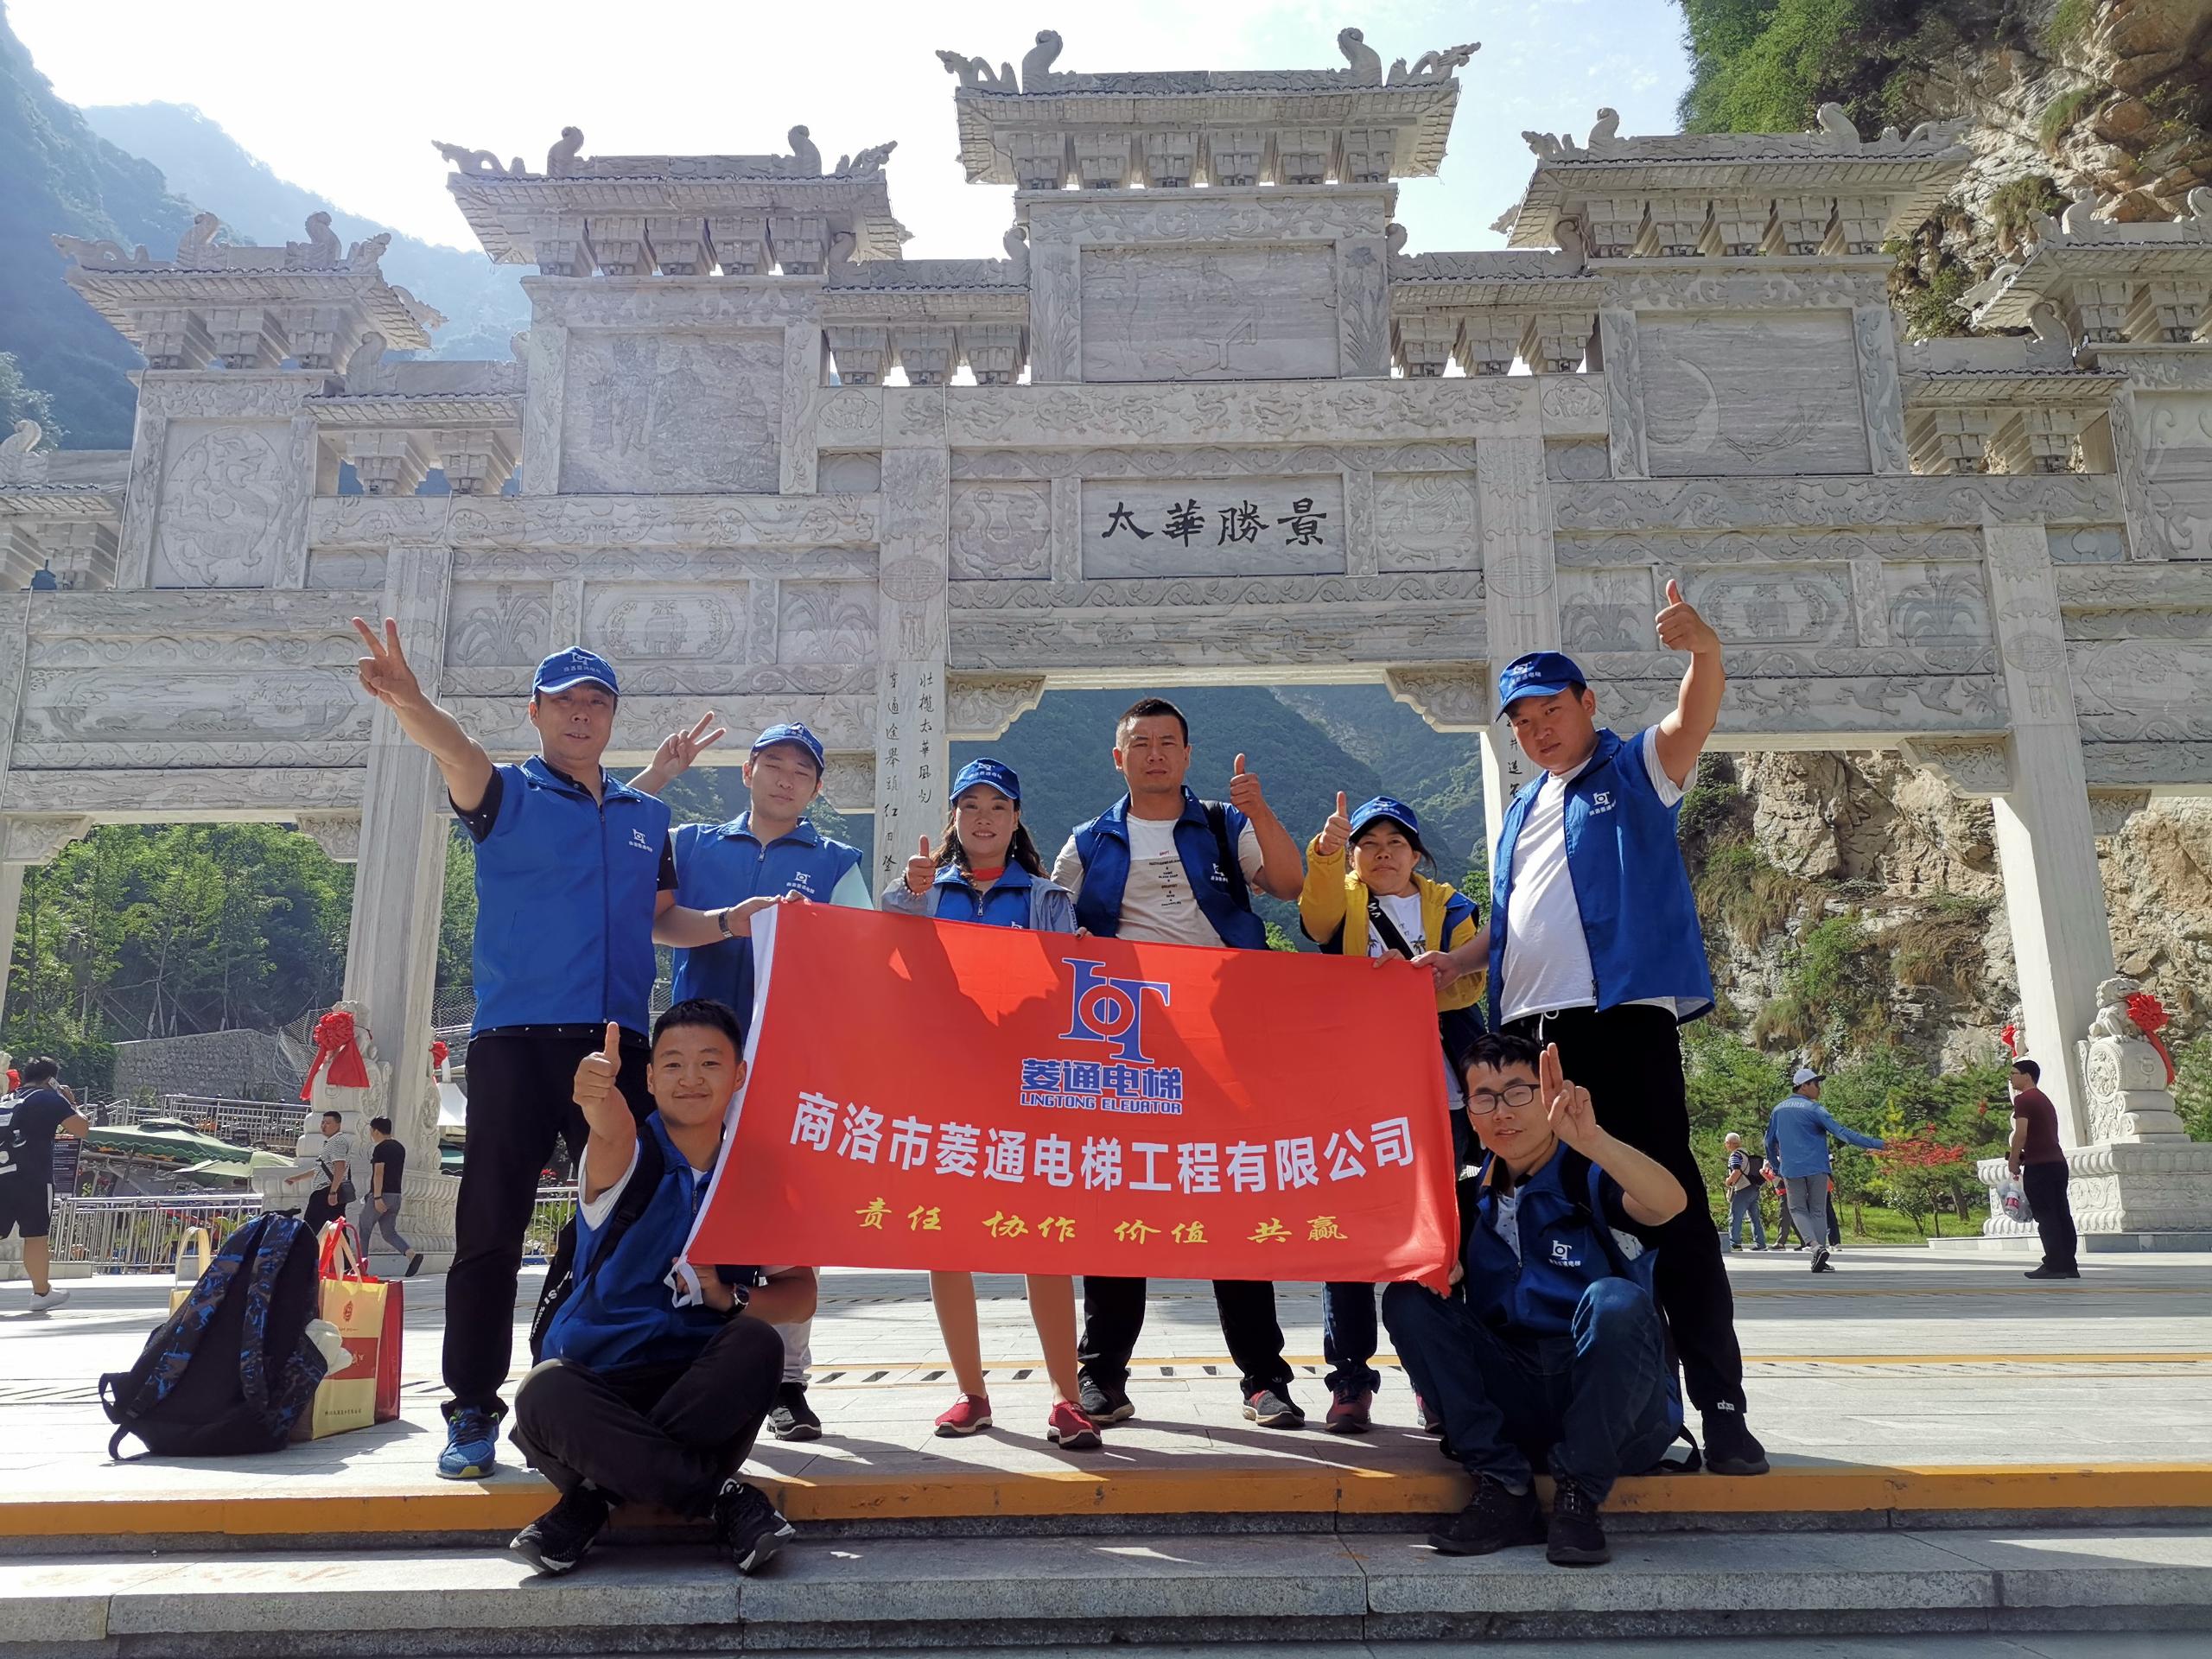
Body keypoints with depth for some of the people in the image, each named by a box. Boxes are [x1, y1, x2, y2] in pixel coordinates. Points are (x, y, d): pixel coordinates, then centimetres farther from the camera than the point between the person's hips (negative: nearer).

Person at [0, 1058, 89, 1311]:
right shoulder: (49, 1099, -1)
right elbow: (81, 1128, -4)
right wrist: (70, 1102, 9)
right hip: (32, 1178, -5)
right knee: (36, 1236, 5)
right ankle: (42, 1293, 15)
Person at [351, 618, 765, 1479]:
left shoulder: (646, 816, 17)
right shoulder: (507, 794, 4)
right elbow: (457, 753, -18)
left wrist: (727, 921, 5)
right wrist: (410, 705, -40)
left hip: (620, 1043, 4)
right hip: (515, 1040, -3)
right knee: (490, 1230, 0)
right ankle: (473, 1410, 11)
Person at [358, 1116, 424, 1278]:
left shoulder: (380, 1148, -10)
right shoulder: (399, 1147, 15)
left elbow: (379, 1173, -18)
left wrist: (377, 1197, -22)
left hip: (382, 1195, -7)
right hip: (396, 1195, 7)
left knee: (364, 1230, 9)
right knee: (389, 1232, 9)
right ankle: (412, 1254, -14)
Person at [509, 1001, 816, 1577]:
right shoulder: (630, 1158, -7)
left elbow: (801, 1294, 2)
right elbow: (614, 1135, -34)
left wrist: (730, 1297, -18)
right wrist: (598, 1095, -58)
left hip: (702, 1387, 2)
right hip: (596, 1378, -2)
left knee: (758, 1345, -30)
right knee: (541, 1393, -34)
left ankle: (592, 1499, -20)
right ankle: (722, 1498, -23)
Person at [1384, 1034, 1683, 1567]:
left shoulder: (1591, 1177, -8)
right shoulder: (1471, 1198, 7)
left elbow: (1671, 1203, -29)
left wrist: (1591, 1140, -47)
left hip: (1620, 1406, -4)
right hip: (1513, 1399, 4)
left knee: (1614, 1301, -33)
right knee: (1408, 1301, -13)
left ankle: (1578, 1498, -17)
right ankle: (1504, 1490, -14)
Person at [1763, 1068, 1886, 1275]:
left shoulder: (1778, 1110, 9)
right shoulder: (1814, 1109, -7)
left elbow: (1770, 1141, 16)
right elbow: (1841, 1132, -15)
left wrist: (1776, 1168, 28)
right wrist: (1874, 1144, -14)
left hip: (1791, 1170, 3)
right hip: (1816, 1168, -3)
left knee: (1798, 1209, 10)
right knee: (1818, 1212, 8)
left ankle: (1816, 1247, -14)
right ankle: (1819, 1261, 6)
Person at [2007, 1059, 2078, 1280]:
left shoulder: (2024, 1099, -7)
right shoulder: (2044, 1099, 22)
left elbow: (2021, 1133, -15)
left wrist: (2013, 1160, -5)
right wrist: (2019, 1155, 19)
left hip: (2039, 1165, -9)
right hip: (2058, 1162, 9)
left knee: (2045, 1216, -7)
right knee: (2062, 1215, 8)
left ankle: (2054, 1265, -8)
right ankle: (2069, 1265, 9)